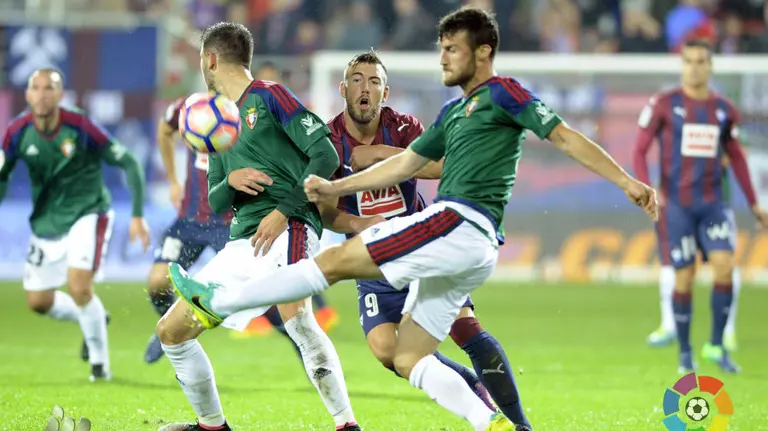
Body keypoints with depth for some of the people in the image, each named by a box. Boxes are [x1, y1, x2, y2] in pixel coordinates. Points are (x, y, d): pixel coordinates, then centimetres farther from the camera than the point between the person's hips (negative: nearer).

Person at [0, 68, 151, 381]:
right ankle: (92, 319, 37)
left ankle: (100, 361, 1)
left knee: (79, 286, -22)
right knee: (38, 302, 6)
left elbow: (128, 163, -12)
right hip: (46, 223, 5)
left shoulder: (80, 127, -21)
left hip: (87, 214, -5)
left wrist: (138, 215, -16)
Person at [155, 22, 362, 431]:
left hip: (287, 230, -9)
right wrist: (231, 181, -4)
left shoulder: (269, 97, 1)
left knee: (296, 317, -35)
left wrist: (283, 211, -16)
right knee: (171, 331, 9)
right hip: (241, 244, 9)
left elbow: (325, 155, -8)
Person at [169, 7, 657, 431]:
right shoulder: (454, 112, 27)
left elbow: (566, 137, -4)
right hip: (466, 251, 10)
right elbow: (405, 163, 31)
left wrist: (626, 181, -11)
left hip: (462, 223, -10)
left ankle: (216, 301, -4)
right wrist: (336, 188, 25)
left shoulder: (502, 93, 1)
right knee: (408, 360, 6)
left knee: (337, 260, -9)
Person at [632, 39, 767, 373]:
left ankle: (717, 345, 0)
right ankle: (685, 353, 10)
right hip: (675, 204, -2)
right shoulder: (664, 104, -1)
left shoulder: (724, 110, 8)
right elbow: (639, 150, -1)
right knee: (684, 279, -3)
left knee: (724, 267, -13)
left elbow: (736, 157, 19)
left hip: (712, 203, 3)